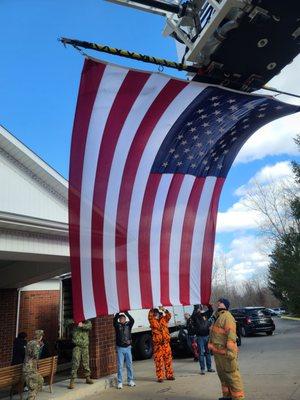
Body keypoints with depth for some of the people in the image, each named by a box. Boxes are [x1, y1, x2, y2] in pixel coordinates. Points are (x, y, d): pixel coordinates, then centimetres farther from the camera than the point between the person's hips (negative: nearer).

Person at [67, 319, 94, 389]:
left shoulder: (87, 322, 4)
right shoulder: (75, 322, 4)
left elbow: (89, 326, -16)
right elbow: (67, 322, -9)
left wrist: (82, 325, -33)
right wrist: (72, 321, -28)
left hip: (85, 346, 2)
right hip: (77, 346, -2)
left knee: (86, 363, 13)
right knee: (75, 364, -8)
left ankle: (87, 378, 30)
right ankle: (72, 381, -1)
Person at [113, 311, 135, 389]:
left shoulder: (128, 325, 4)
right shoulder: (117, 325, 0)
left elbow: (132, 320, -15)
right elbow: (114, 320, -19)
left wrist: (126, 312, -19)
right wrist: (118, 312, -23)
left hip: (128, 348, 2)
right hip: (120, 348, -2)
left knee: (129, 365, 9)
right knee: (120, 366, 0)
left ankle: (130, 381, 20)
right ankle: (120, 383, 7)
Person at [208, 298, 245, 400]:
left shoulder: (227, 316, -15)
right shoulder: (218, 316, 16)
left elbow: (231, 334, -23)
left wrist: (230, 350, -27)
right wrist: (213, 348, 26)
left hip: (225, 352, -10)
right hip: (218, 351, 10)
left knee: (231, 374, -2)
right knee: (222, 375, 19)